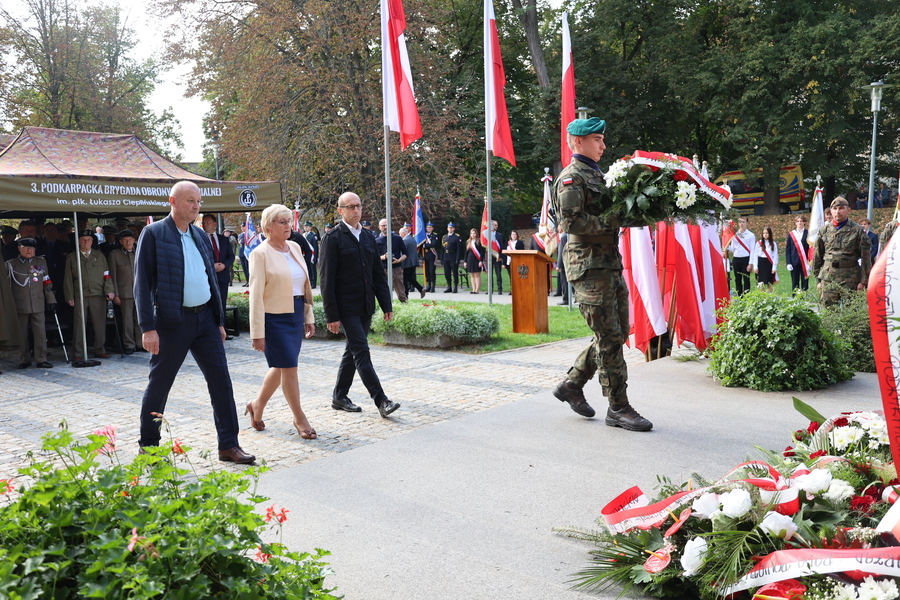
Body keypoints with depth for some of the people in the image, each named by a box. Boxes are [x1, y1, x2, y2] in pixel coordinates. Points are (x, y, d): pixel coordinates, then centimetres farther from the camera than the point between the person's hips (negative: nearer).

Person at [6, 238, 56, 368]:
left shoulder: (41, 262, 12)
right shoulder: (11, 264, 7)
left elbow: (47, 283, 13)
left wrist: (51, 300, 8)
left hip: (38, 304, 1)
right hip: (19, 306, -1)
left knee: (40, 332, -3)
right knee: (22, 333, 4)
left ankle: (41, 359, 2)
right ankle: (25, 360, 14)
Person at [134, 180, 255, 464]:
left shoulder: (200, 235, 12)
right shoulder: (153, 234, -6)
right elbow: (143, 284, -10)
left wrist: (219, 321, 14)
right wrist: (148, 327, -16)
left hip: (205, 319, 6)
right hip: (172, 322, -5)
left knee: (221, 380, 2)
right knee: (159, 384, 7)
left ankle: (228, 445, 9)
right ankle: (148, 445, 25)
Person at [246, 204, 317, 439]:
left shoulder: (295, 247, 8)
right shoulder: (261, 253, -11)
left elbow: (305, 285, 13)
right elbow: (256, 295, -13)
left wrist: (309, 316, 11)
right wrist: (257, 332, -15)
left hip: (296, 316, 7)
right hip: (274, 318, -7)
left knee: (280, 367, 15)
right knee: (289, 367, -1)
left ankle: (257, 406, 36)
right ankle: (300, 419, 13)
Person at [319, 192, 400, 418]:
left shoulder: (368, 238, 14)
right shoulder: (332, 238, -7)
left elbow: (378, 274, 16)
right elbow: (327, 279, -10)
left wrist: (386, 305, 9)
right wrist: (332, 315, -14)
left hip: (366, 307, 7)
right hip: (346, 308, -7)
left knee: (352, 352, 13)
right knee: (362, 353, -8)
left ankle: (339, 397, 25)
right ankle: (381, 401, -7)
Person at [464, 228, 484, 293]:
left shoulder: (479, 241, -5)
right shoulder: (468, 242, 13)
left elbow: (482, 252, -8)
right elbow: (466, 252, 16)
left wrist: (481, 261, -15)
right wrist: (465, 261, 11)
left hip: (477, 260, -6)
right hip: (470, 260, 6)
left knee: (477, 275, -4)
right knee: (472, 275, 7)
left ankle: (477, 290, -2)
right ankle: (473, 289, 11)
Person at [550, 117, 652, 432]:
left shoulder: (597, 175, 21)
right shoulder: (571, 178, -8)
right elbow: (571, 222, -20)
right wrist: (613, 223, -16)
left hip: (611, 264, 10)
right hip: (588, 266, -9)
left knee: (617, 333, 12)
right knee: (609, 337, -6)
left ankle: (571, 384, 23)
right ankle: (618, 408, 3)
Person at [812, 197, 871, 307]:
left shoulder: (857, 231, 4)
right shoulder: (824, 231, 11)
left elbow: (865, 257, 3)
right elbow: (817, 257, 14)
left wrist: (863, 280, -2)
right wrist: (818, 279, 9)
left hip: (850, 280, -2)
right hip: (827, 279, 2)